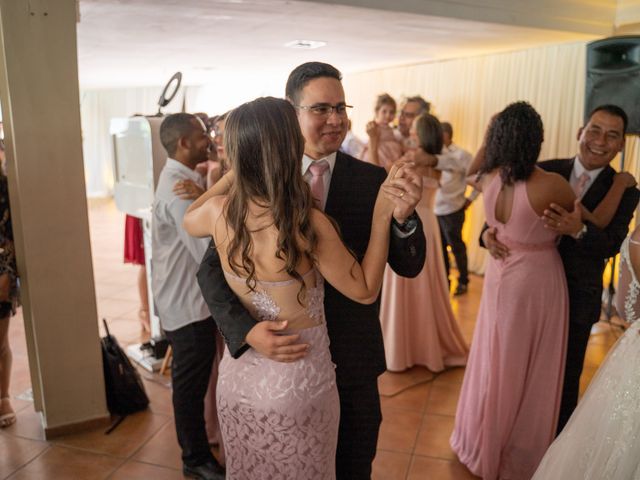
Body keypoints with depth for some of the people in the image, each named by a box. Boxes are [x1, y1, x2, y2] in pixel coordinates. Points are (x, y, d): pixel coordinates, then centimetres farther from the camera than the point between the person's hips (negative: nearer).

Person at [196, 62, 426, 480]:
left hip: (353, 360, 1)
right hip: (279, 353, 0)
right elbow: (212, 269, -10)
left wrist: (402, 217, -29)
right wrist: (246, 330, -27)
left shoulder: (373, 181, -8)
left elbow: (410, 266, -8)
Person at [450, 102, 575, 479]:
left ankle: (483, 442, 41)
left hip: (500, 276, 5)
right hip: (538, 282, -5)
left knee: (496, 362, 21)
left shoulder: (488, 180, -11)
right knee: (531, 370, 14)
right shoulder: (551, 185, -26)